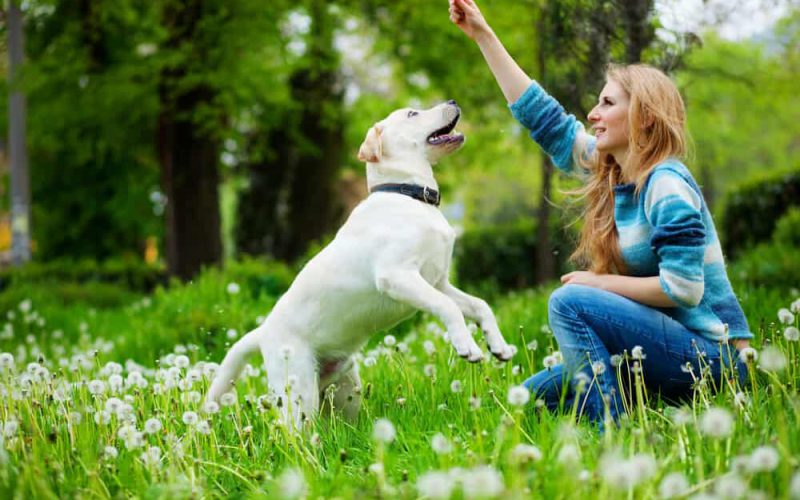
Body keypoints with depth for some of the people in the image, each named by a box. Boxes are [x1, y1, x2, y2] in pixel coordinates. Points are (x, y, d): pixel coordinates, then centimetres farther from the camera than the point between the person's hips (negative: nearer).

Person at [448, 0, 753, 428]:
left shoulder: (667, 186, -16)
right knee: (536, 395, 4)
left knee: (570, 302, -23)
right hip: (672, 345, 9)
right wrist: (483, 35, 15)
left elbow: (683, 289, -23)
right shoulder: (610, 172, 9)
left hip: (709, 353, -9)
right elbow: (542, 117, 15)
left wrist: (598, 281, -13)